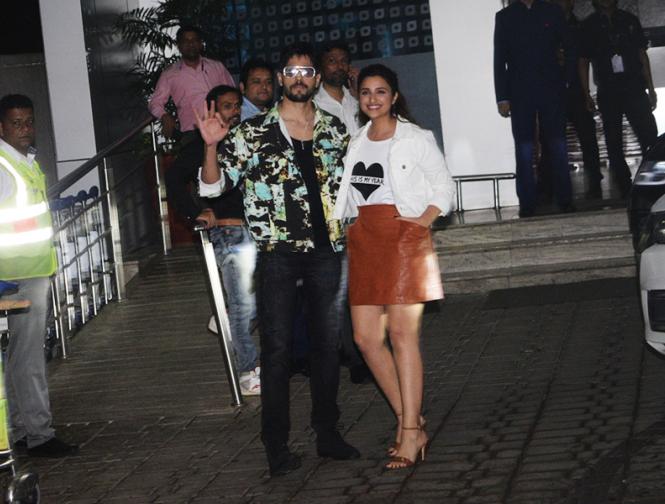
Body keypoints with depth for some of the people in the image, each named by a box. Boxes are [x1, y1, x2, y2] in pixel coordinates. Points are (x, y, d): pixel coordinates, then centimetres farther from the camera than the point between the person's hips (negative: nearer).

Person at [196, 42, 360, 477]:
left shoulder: (335, 130, 9)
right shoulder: (253, 132, -2)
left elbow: (350, 183, 23)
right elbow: (213, 185, -4)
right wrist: (211, 146, -19)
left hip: (326, 249, 4)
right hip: (278, 251, -4)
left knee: (328, 343, 10)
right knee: (277, 346, -2)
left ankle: (328, 432, 22)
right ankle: (276, 444, 5)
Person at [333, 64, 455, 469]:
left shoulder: (417, 139, 1)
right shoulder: (355, 143, 16)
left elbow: (444, 187, 4)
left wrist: (424, 219, -10)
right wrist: (346, 228, 9)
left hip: (404, 237, -6)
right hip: (363, 240, 6)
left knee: (403, 334, -10)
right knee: (366, 337, 1)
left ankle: (410, 434, -6)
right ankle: (411, 422, 13)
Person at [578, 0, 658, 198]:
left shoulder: (629, 20, 10)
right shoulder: (589, 26, 6)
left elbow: (642, 55, 11)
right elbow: (583, 62, 7)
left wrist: (650, 88, 5)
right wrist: (586, 95, -1)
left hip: (634, 88, 0)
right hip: (607, 92, 0)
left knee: (650, 137, -11)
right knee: (614, 145, 2)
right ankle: (626, 191, 9)